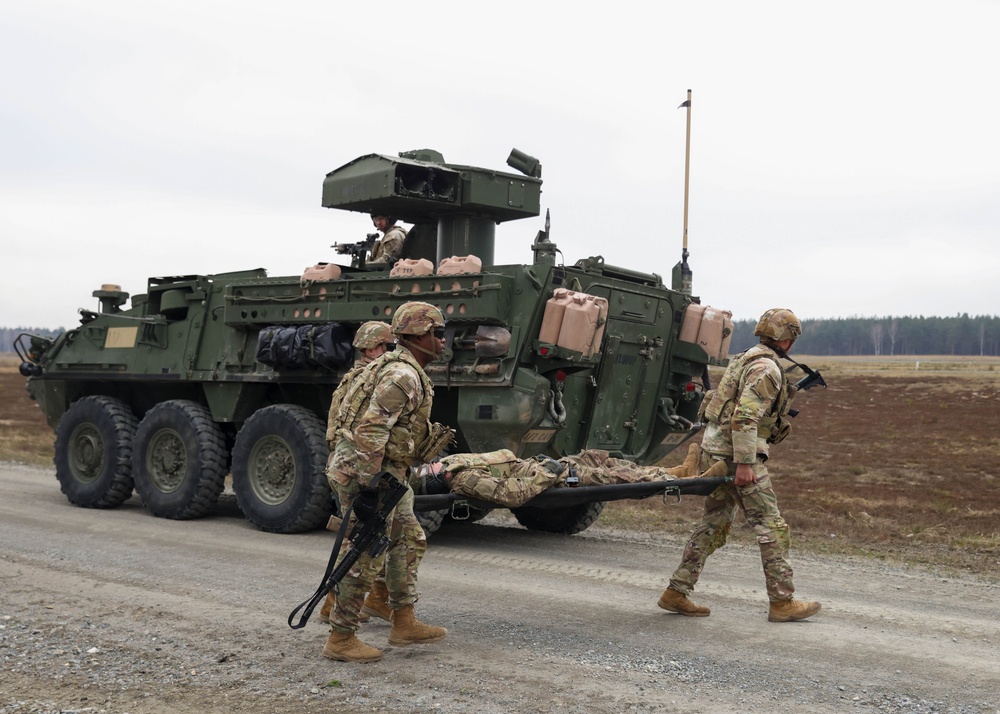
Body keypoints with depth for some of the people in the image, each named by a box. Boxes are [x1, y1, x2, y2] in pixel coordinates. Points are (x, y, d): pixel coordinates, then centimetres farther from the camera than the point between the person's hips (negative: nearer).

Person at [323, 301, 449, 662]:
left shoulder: (408, 372, 16)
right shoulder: (403, 375, -18)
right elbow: (371, 429, -26)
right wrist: (369, 486, -27)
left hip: (383, 473, 11)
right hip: (365, 472, -11)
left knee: (404, 542, 17)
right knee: (366, 557, -5)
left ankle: (404, 623, 24)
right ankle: (340, 639, 3)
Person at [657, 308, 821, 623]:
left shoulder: (745, 359, 18)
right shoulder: (766, 369, -13)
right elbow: (744, 417, -23)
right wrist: (744, 464, -26)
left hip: (715, 449, 10)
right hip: (736, 454, -10)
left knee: (714, 524, 13)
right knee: (771, 526, -2)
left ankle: (676, 592, 14)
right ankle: (782, 602, 4)